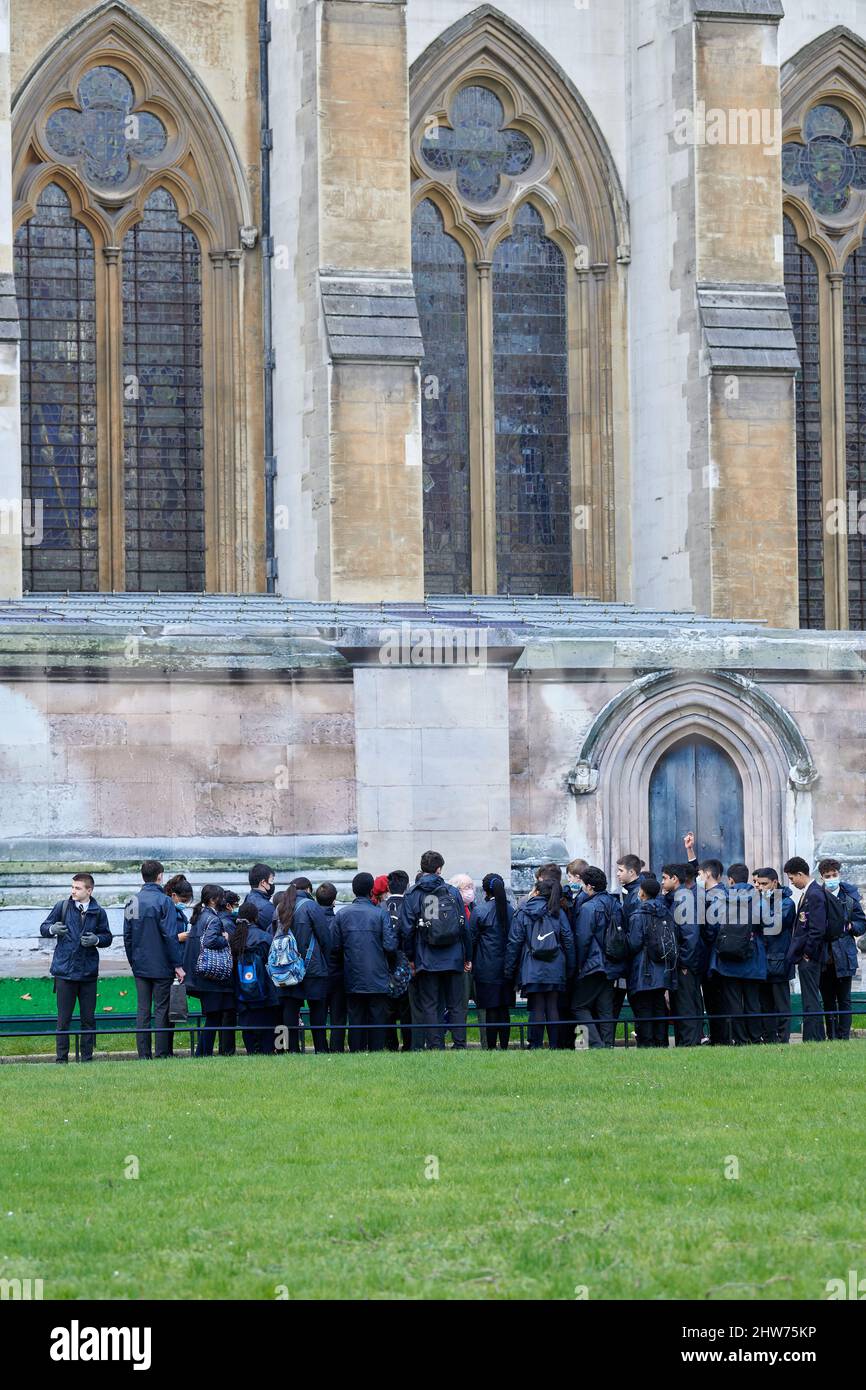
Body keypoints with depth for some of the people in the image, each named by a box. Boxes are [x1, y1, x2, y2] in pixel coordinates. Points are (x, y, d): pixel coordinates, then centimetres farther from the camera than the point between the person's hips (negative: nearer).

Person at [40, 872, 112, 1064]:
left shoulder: (98, 912, 4)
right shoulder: (62, 907, 2)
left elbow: (108, 937, 10)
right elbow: (43, 928, 5)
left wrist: (97, 939, -12)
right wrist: (52, 929, -18)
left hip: (88, 972, 1)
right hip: (64, 971, -1)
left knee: (88, 1018, 6)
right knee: (63, 1018, 1)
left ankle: (87, 1058, 15)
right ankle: (61, 1059, 6)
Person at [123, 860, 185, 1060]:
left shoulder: (132, 902, 7)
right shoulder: (164, 901, -11)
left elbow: (127, 937, 13)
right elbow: (170, 936, -14)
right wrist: (178, 965, -10)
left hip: (140, 967, 5)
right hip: (161, 966, -5)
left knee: (143, 1010, 7)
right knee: (161, 1010, -1)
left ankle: (144, 1055, 7)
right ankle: (162, 1054, -3)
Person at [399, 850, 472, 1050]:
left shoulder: (411, 895, -3)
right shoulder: (452, 892, 3)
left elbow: (406, 929, -5)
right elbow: (464, 927, 5)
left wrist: (410, 958, 5)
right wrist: (467, 957, 13)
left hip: (426, 961, -2)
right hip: (453, 959, 2)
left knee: (429, 1006, 3)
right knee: (456, 1005, 7)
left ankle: (435, 1047, -2)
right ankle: (460, 1045, 2)